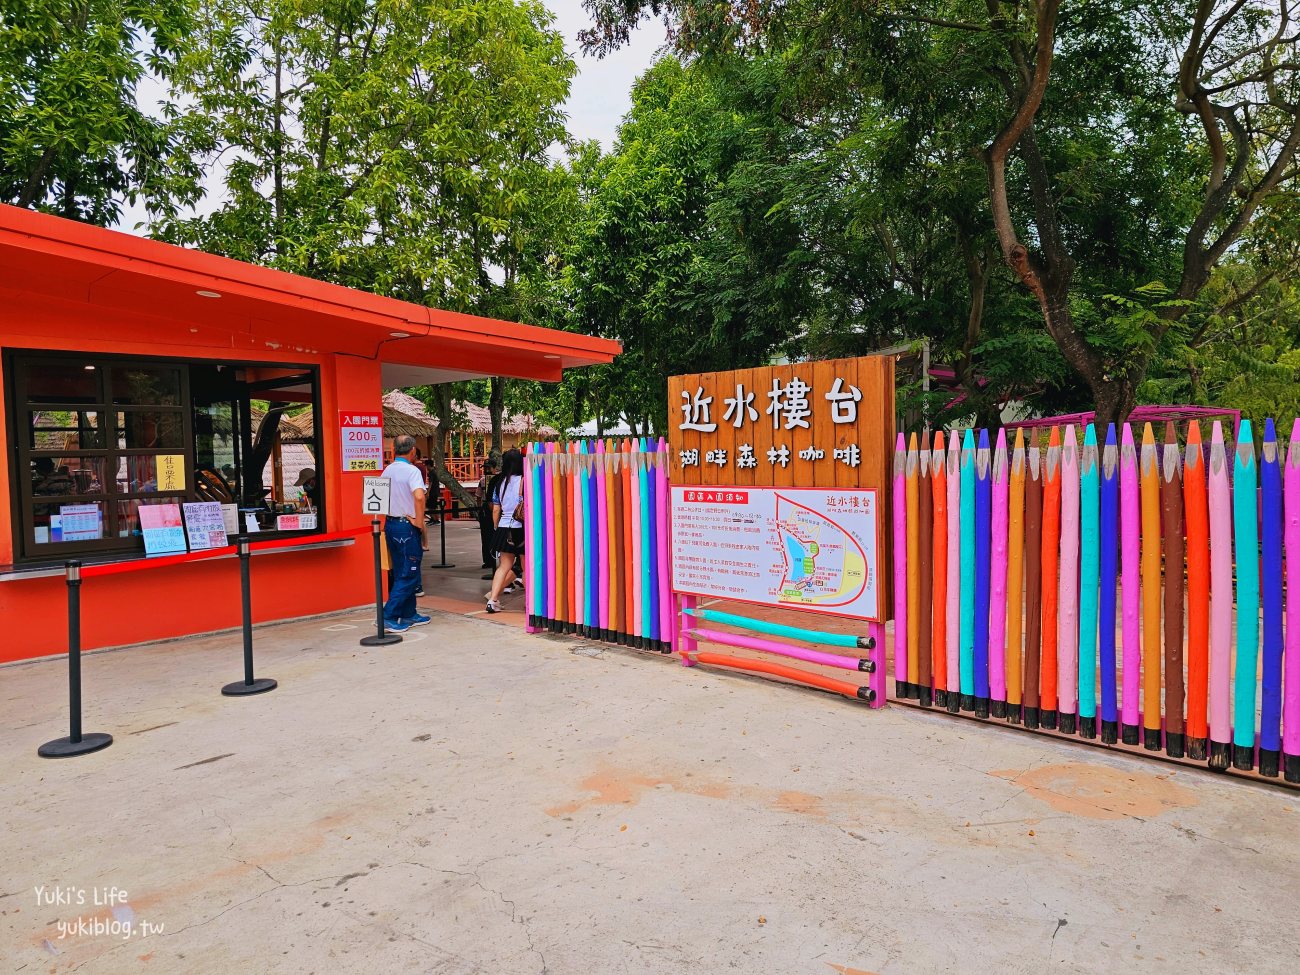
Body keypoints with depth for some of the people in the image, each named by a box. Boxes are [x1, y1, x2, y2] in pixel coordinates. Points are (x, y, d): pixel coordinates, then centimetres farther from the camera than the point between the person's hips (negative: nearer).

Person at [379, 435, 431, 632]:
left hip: (390, 524, 8)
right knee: (409, 574, -2)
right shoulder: (411, 471, -15)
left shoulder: (387, 471, 8)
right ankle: (389, 616, -5)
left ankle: (409, 614, 22)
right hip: (407, 526, -8)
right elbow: (419, 496, -30)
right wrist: (419, 521, -19)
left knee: (401, 573, 15)